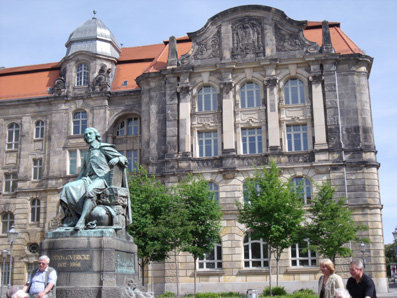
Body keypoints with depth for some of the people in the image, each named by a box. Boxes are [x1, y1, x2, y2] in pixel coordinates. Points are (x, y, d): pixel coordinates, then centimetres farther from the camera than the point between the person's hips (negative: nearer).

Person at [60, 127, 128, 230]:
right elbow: (82, 172, 34)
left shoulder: (104, 148, 12)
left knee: (90, 191, -38)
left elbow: (124, 159, 6)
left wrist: (116, 159, -17)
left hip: (100, 178, -6)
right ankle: (74, 218, -25)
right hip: (88, 179, 6)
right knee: (68, 188, -20)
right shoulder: (88, 154, 31)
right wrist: (76, 184, 20)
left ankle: (82, 221, -46)